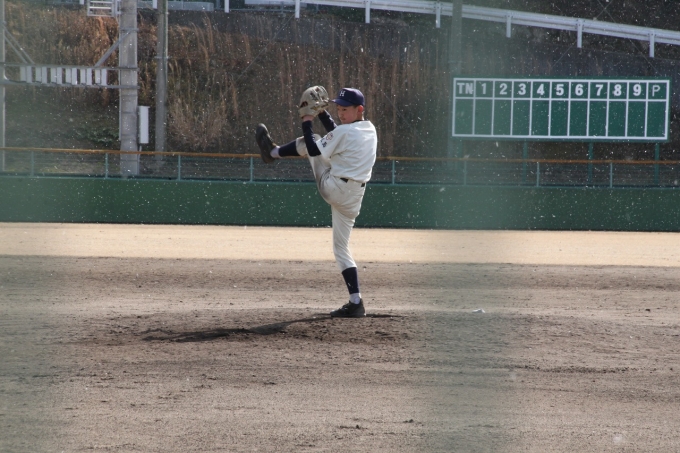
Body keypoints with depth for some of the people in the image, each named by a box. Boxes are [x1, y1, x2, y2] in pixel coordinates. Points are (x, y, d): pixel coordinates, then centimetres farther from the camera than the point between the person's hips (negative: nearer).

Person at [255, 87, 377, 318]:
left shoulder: (345, 132, -16)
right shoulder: (370, 130, 10)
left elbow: (314, 150, -9)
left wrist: (307, 122, 0)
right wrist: (322, 112, 23)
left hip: (333, 189, -7)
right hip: (354, 197, 7)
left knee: (309, 143, 12)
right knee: (341, 248, 13)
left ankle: (272, 151, 36)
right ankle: (355, 303, 4)